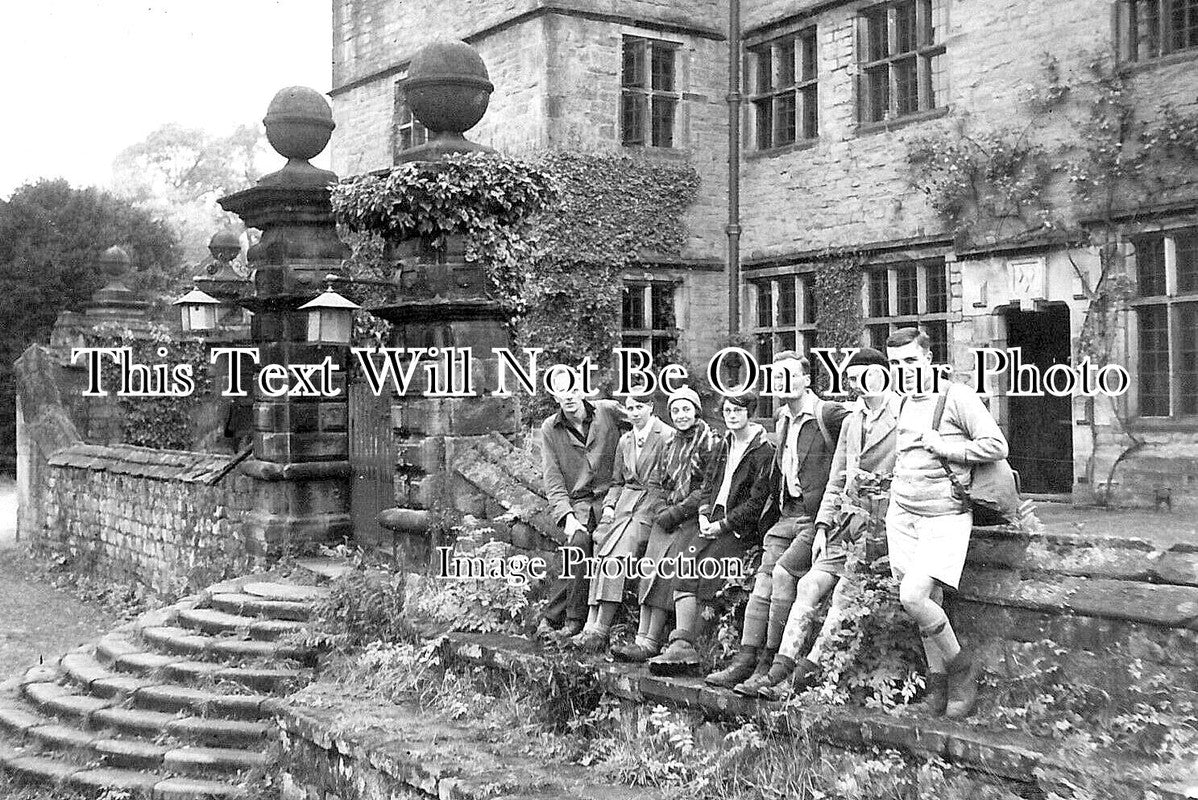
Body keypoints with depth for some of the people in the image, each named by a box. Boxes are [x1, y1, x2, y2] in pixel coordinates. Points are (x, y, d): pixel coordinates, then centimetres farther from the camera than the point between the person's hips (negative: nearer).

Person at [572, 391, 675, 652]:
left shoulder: (668, 436, -3)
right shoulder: (625, 441, 20)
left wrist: (664, 515, -15)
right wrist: (609, 506, 9)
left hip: (653, 504, -6)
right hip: (625, 502, 6)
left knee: (615, 557, -24)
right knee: (603, 555, -16)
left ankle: (600, 629, -26)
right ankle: (592, 625, -22)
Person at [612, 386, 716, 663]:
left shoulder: (709, 441, -4)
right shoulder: (672, 445, 19)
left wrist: (679, 511, -14)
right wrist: (664, 510, 4)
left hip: (693, 517, -7)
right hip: (669, 516, 7)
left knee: (667, 570, -18)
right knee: (650, 570, -8)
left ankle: (651, 644, -20)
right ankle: (642, 638, -11)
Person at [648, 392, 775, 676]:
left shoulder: (764, 452, -6)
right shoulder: (724, 445, 18)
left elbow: (758, 502, -11)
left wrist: (723, 524, -13)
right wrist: (704, 515, 4)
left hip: (740, 529, -6)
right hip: (714, 522, 6)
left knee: (701, 566, -24)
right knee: (686, 565, -19)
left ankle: (683, 645, -17)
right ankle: (682, 643, -27)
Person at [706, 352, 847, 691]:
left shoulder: (830, 415, -9)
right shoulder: (782, 419, 17)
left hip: (816, 516, -8)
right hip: (785, 514, 8)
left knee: (784, 574, -19)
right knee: (763, 580, 0)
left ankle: (770, 662, -11)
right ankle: (745, 660, 0)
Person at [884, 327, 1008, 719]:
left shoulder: (957, 397, -8)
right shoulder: (899, 404, 12)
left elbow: (997, 446, -12)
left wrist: (943, 448, -15)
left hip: (945, 518, -6)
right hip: (901, 514, 6)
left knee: (913, 596, -18)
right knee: (929, 601, 4)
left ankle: (960, 665, 3)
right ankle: (937, 676, 17)